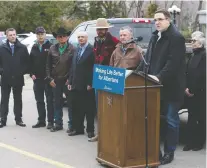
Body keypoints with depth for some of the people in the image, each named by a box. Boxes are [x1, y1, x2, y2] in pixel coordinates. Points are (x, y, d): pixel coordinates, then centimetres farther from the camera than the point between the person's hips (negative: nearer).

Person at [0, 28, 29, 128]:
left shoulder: (23, 48, 2)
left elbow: (27, 61, 3)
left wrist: (24, 71, -7)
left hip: (18, 78, 0)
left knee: (18, 100, 8)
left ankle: (18, 119, 16)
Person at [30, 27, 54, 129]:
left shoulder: (50, 46, -5)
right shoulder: (34, 47, 12)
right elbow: (31, 62, 12)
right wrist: (32, 74, 0)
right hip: (37, 78, 6)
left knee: (49, 100, 0)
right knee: (39, 101, 10)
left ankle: (50, 121, 3)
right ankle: (41, 120, 17)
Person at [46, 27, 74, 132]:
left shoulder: (72, 49, -4)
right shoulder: (52, 49, 6)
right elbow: (48, 65, 8)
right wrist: (50, 78, 1)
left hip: (67, 80, -3)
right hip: (55, 81, 4)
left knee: (71, 103, 3)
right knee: (57, 103, 11)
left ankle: (71, 124, 11)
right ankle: (58, 124, 20)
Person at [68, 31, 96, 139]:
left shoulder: (91, 50, -8)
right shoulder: (77, 50, 15)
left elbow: (94, 68, -13)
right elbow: (73, 67, 16)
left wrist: (90, 83, -15)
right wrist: (70, 82, 11)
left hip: (87, 85, -7)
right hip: (76, 85, 7)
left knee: (89, 109, 3)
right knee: (76, 109, 10)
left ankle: (90, 130, 11)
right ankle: (78, 128, 19)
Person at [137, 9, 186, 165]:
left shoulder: (176, 38, -11)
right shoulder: (154, 37, 15)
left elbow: (173, 62, -21)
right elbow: (147, 59, 18)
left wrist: (159, 77, -28)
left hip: (170, 87, -8)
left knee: (171, 120, 3)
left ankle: (169, 152, 12)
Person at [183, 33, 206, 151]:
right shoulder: (194, 55, 15)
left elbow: (202, 76, -18)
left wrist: (193, 90, -15)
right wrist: (187, 87, 2)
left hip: (200, 93, -8)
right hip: (191, 92, 8)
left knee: (201, 118, 3)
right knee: (191, 117, 9)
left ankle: (199, 142, 11)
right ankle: (190, 142, 14)